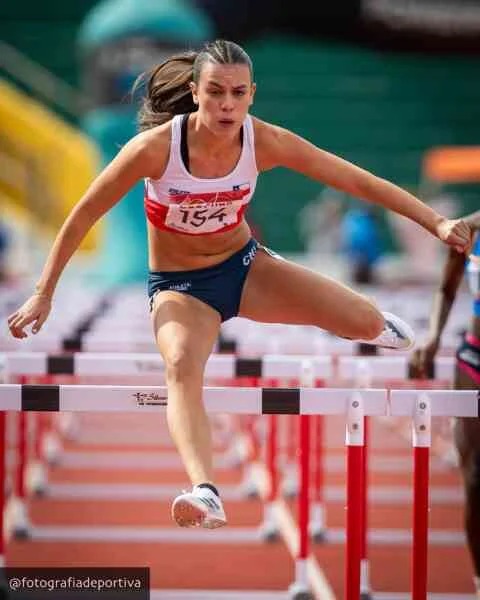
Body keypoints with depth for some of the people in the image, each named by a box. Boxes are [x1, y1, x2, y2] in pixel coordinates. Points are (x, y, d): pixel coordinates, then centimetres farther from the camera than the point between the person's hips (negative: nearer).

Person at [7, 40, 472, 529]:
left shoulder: (265, 142, -18)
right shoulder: (155, 147, -25)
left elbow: (357, 181, -12)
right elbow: (82, 217, -15)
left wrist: (436, 222, -15)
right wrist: (43, 294, -12)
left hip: (243, 265, 3)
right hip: (178, 284, -3)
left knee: (366, 324, -11)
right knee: (181, 366, -36)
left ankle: (374, 323, 30)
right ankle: (205, 494, -54)